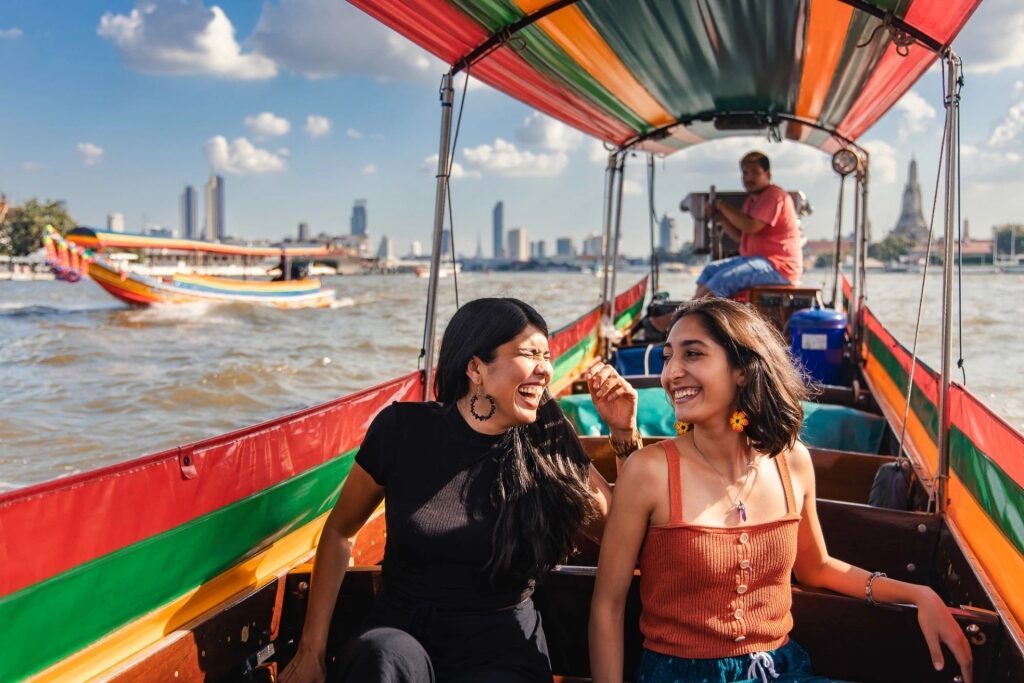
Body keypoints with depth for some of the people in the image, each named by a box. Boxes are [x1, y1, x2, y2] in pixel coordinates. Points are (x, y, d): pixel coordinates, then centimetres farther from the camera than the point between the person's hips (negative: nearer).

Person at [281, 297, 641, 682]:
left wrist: (625, 434, -7)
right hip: (402, 633, 1)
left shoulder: (550, 448, -5)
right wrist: (312, 650, 3)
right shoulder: (403, 430, -6)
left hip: (502, 650, 0)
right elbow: (340, 532, 6)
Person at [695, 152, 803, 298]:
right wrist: (719, 215, 1)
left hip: (777, 266, -10)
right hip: (755, 259, 11)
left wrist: (723, 207, -11)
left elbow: (750, 227, -22)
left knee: (724, 278, -25)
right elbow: (740, 236, 16)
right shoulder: (752, 200, 19)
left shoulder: (774, 195, -11)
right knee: (711, 270, 5)